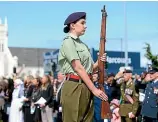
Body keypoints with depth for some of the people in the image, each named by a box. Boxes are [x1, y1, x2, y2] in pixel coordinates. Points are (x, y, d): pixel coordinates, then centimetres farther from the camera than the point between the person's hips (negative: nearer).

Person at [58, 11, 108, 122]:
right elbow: (78, 68, -15)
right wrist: (94, 89, -17)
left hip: (86, 88, 8)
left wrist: (99, 62, -2)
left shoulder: (82, 44, 18)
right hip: (74, 87, -8)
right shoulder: (68, 42, -6)